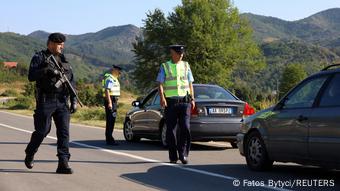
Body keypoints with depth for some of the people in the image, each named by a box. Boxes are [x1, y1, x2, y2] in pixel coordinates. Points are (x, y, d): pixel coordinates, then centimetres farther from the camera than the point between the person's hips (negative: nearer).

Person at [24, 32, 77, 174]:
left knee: (64, 132, -5)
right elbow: (31, 76, -11)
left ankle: (63, 163, -7)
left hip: (62, 101, 4)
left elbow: (71, 82, 16)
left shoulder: (64, 61, 15)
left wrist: (74, 100, 8)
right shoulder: (39, 58, 1)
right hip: (45, 100, -4)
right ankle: (29, 155, 26)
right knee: (42, 131, 1)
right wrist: (46, 70, -25)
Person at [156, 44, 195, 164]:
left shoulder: (186, 66, 14)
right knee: (171, 129, 2)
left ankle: (183, 153, -1)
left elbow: (190, 83, 17)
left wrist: (192, 99, 8)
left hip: (184, 101, 1)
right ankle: (173, 156, 10)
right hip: (170, 102, -1)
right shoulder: (165, 67, 6)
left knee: (185, 127, -10)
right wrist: (162, 98, -16)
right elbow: (160, 84, -1)